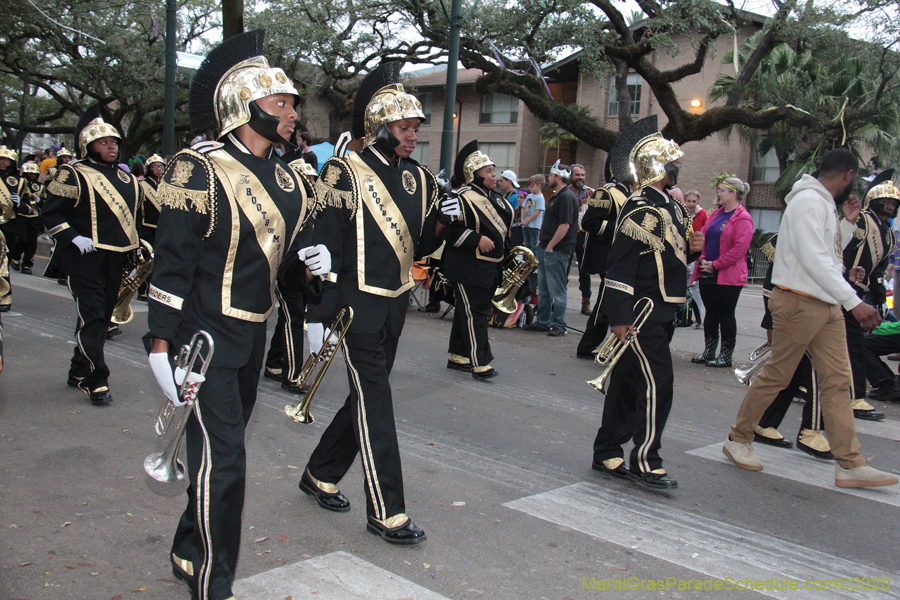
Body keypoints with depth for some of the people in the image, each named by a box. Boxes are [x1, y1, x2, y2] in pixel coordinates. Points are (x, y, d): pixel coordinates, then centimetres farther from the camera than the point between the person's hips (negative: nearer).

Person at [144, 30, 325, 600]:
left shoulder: (287, 178, 7)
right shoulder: (200, 170, -15)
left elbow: (294, 241, 19)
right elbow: (172, 263, -16)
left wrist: (312, 264, -4)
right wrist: (161, 348, -17)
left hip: (254, 334, 8)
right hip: (205, 338, -8)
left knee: (224, 446, 18)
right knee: (222, 457, -9)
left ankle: (189, 553, 38)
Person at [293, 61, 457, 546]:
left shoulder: (419, 179, 9)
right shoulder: (345, 173, -11)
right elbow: (324, 246, -13)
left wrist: (441, 221, -6)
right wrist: (319, 314, -15)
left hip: (396, 304, 7)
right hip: (357, 304, -7)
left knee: (367, 395, 15)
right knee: (374, 402, -5)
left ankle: (320, 476, 34)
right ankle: (386, 511, 2)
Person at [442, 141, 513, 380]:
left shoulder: (496, 198, 15)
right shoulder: (463, 197, -13)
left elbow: (504, 227, 26)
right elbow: (451, 230, -19)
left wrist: (509, 252, 18)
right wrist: (477, 239, -25)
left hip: (491, 267, 9)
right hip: (467, 268, -9)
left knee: (469, 311, 15)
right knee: (474, 314, -8)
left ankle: (457, 356, 25)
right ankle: (480, 363, -7)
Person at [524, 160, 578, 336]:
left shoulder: (566, 197, -16)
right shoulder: (556, 196, 16)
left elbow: (565, 225, -23)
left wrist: (550, 246, -20)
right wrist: (542, 242, 19)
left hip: (556, 251, -10)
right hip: (546, 249, 11)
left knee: (557, 291, -3)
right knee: (543, 289, 15)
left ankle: (558, 325, 4)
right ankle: (543, 321, 23)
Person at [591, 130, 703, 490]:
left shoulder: (670, 205, 15)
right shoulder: (641, 210, -15)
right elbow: (621, 266, -19)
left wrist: (689, 247, 4)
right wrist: (620, 318, -23)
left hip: (662, 312, 10)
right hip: (640, 313, -10)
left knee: (628, 384, 13)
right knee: (657, 383, -10)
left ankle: (607, 454, 21)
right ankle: (645, 462, -2)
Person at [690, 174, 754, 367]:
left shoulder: (743, 218, -10)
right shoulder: (716, 214, 14)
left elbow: (739, 248, -17)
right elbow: (703, 237, 15)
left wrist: (715, 264, -16)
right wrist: (703, 260, -1)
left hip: (728, 276, -7)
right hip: (708, 274, 7)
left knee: (726, 315, 0)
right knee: (711, 313, 12)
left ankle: (726, 356, 8)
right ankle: (709, 352, 21)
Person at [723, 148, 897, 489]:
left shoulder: (824, 204, 17)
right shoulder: (808, 201, -14)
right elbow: (814, 260, -23)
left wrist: (848, 223, 12)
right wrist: (854, 301, -25)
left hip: (826, 306, 9)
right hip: (798, 303, -9)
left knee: (837, 380, 3)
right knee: (776, 376, 1)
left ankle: (849, 464, 4)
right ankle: (738, 440, 18)